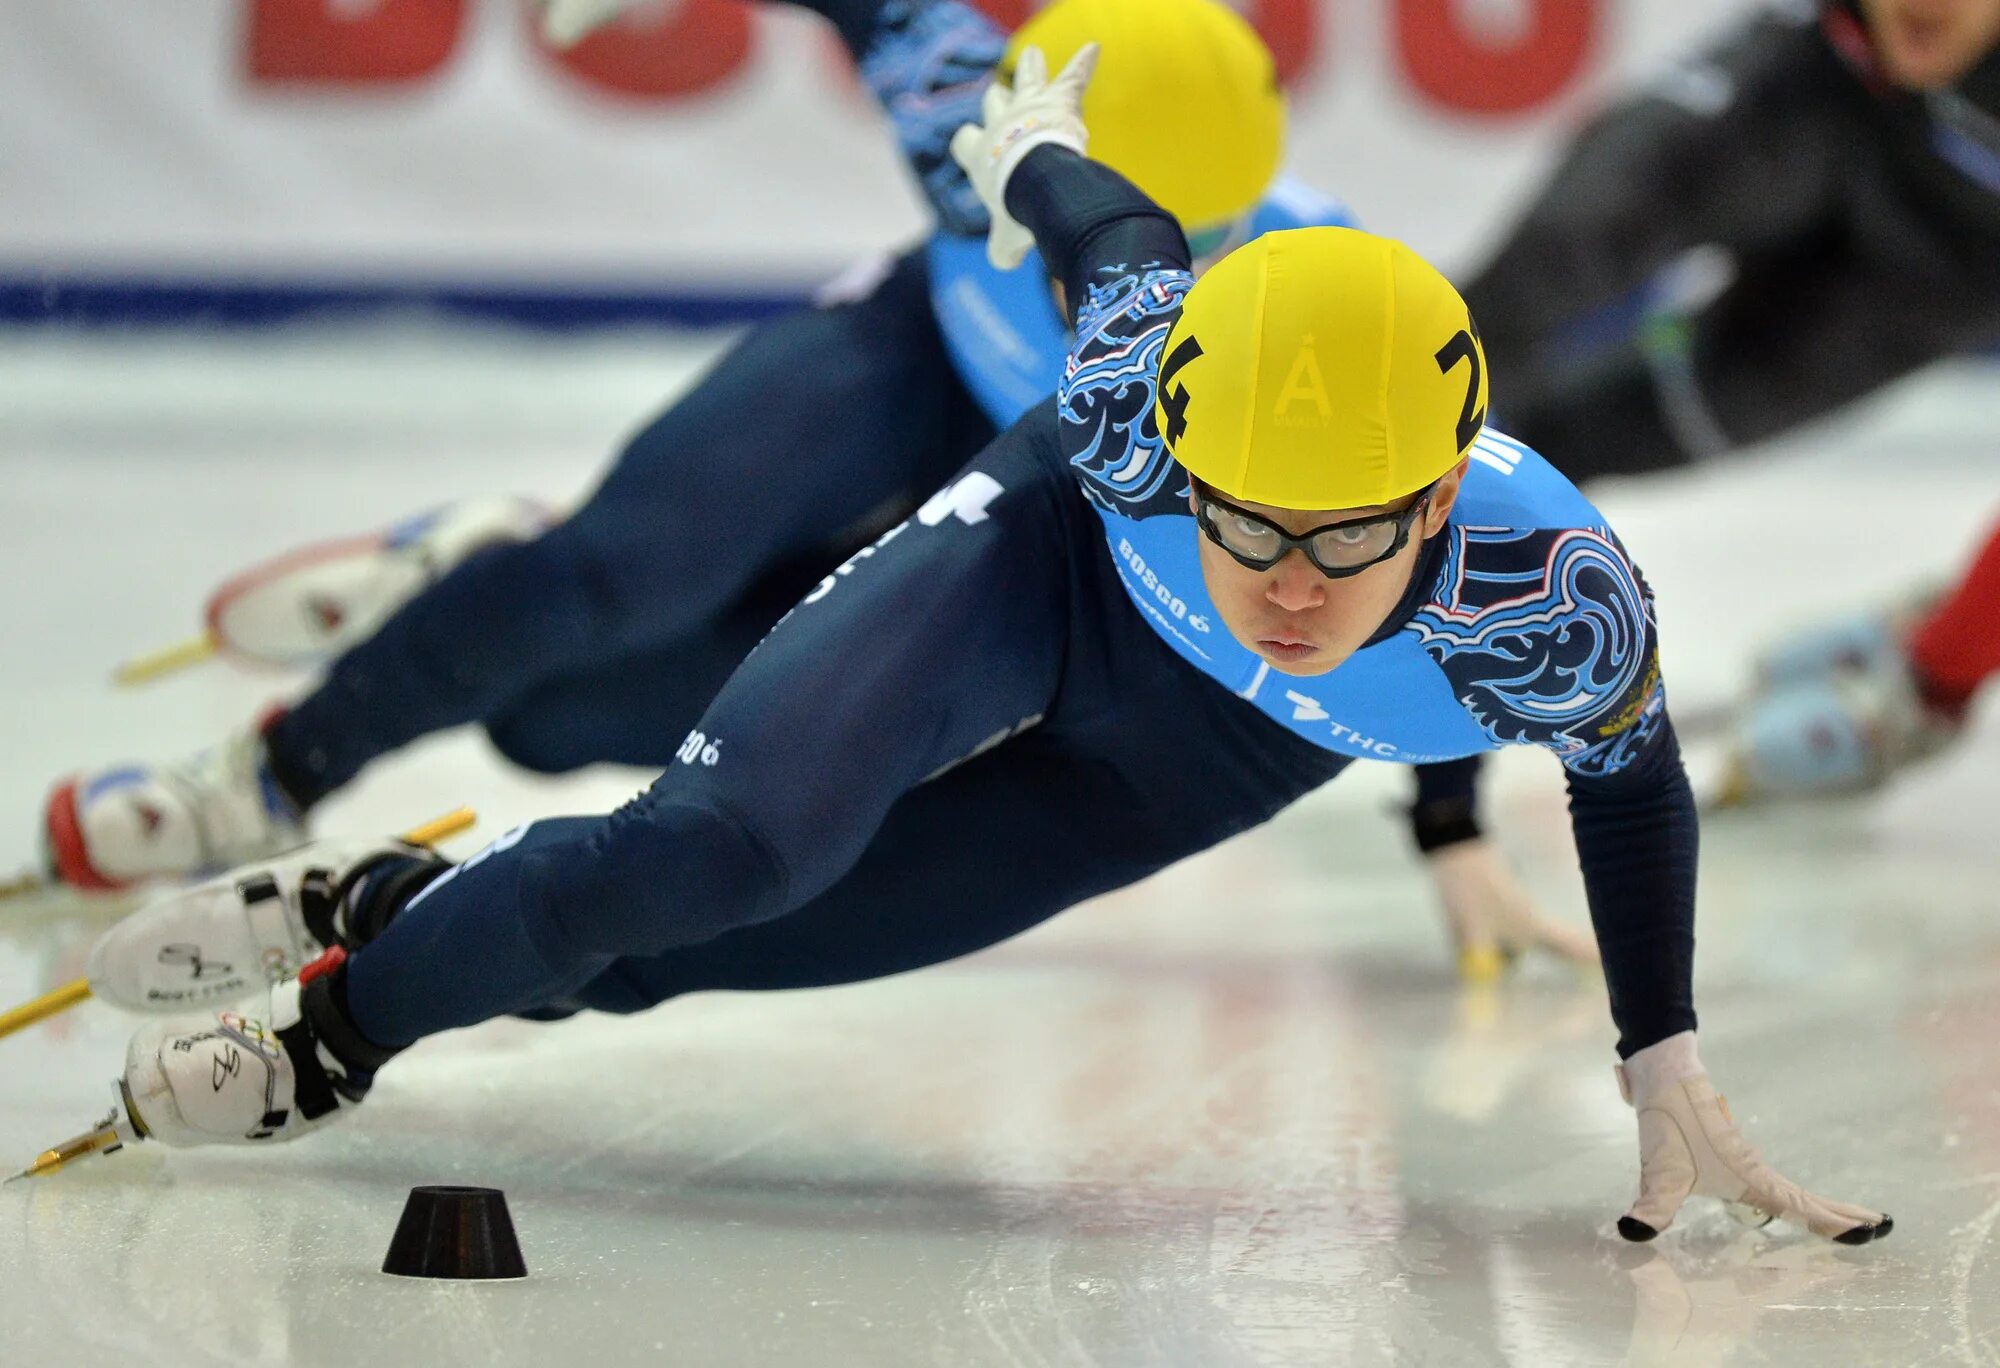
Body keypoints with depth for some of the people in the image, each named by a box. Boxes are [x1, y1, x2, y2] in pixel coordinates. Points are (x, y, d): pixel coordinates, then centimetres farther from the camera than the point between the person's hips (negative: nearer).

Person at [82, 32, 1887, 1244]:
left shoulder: (1554, 603, -40)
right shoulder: (1141, 392, -39)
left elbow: (1634, 779, -15)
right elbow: (1122, 233, -13)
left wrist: (1670, 1082, -9)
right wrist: (1038, 155, 10)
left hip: (1185, 768, 2)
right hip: (1043, 561, -2)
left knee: (664, 946, 0)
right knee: (729, 845, -26)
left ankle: (382, 904, 27)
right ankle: (352, 995, 0)